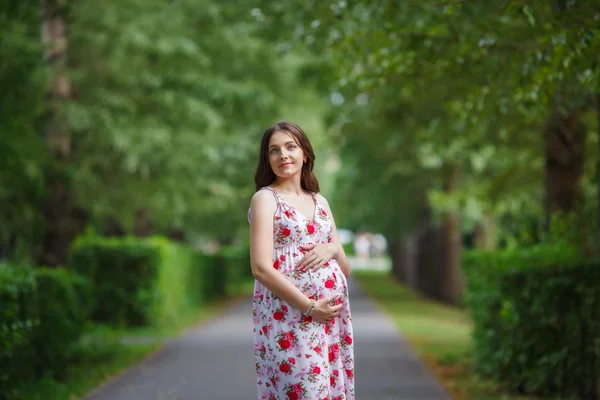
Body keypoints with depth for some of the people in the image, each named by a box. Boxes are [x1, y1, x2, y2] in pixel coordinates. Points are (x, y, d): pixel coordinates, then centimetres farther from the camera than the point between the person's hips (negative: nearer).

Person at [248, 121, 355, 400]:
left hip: (332, 317, 6)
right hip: (287, 317, -6)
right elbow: (261, 268, -12)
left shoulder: (320, 202, 16)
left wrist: (332, 250, -5)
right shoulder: (265, 199, -1)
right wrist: (310, 307, -16)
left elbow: (345, 270, 17)